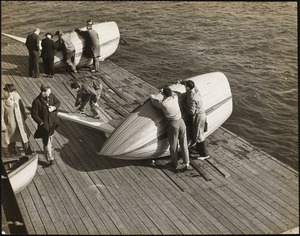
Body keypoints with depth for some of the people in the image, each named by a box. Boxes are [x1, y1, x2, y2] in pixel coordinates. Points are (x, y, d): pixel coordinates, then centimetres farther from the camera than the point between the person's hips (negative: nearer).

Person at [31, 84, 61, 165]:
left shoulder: (51, 96, -9)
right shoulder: (37, 101, -23)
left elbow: (58, 102, 8)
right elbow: (34, 114, -16)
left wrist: (54, 107, -14)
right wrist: (41, 123, -21)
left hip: (52, 122, 6)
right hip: (44, 124, -6)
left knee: (50, 138, 26)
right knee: (47, 141, 0)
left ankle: (48, 150, 52)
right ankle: (50, 158, 12)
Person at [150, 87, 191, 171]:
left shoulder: (162, 103, -11)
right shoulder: (175, 97, -1)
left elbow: (155, 102, 13)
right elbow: (173, 93, 26)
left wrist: (152, 97, 34)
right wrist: (167, 91, 40)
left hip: (173, 124, -3)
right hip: (181, 122, 3)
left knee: (173, 145, 14)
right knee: (184, 144, 10)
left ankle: (174, 163, 31)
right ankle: (187, 164, 11)